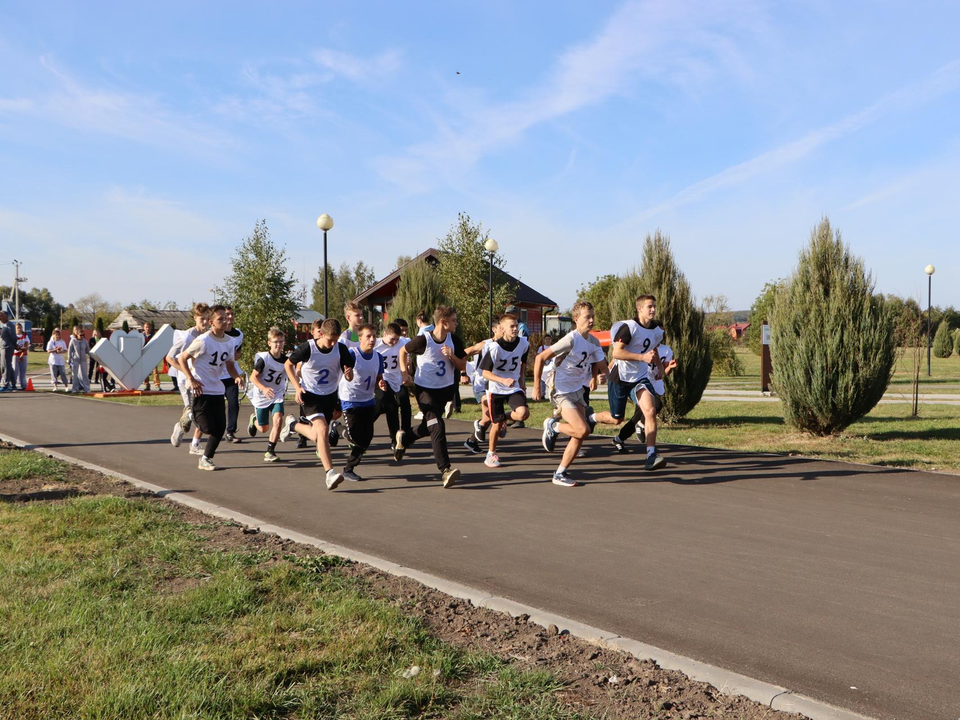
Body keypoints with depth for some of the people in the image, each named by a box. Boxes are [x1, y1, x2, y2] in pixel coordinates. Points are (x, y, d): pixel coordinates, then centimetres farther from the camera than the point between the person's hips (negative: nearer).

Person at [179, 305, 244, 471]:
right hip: (201, 389, -6)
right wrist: (191, 379, -15)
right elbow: (182, 358, -7)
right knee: (208, 427, -9)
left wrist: (237, 376, -10)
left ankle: (206, 459, 17)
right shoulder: (203, 341, -16)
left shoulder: (230, 341, 4)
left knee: (220, 428, 2)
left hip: (217, 390, 6)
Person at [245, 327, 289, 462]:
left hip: (277, 395, 3)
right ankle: (254, 419, 46)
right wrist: (264, 389, -31)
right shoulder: (263, 358, -17)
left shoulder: (286, 360, -5)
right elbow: (253, 377, -16)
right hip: (261, 397, -3)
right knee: (264, 428, 7)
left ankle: (270, 451, -9)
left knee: (278, 419, -22)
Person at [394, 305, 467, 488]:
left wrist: (452, 356, -19)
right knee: (437, 426, -17)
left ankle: (404, 438, 48)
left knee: (429, 426, 18)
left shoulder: (454, 341, -5)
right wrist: (404, 373, -6)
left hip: (445, 389, 6)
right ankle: (445, 469, -19)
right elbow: (403, 351, 1)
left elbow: (463, 366, 0)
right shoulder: (423, 340, -17)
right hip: (424, 388, -5)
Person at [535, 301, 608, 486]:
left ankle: (560, 474, 15)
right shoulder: (571, 340, -19)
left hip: (578, 391, 8)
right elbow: (540, 358, -17)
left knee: (579, 436, 4)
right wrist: (537, 386, -14)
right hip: (561, 392, -8)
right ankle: (552, 426, 7)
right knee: (583, 430, -20)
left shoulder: (593, 342, 5)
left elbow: (603, 367, 14)